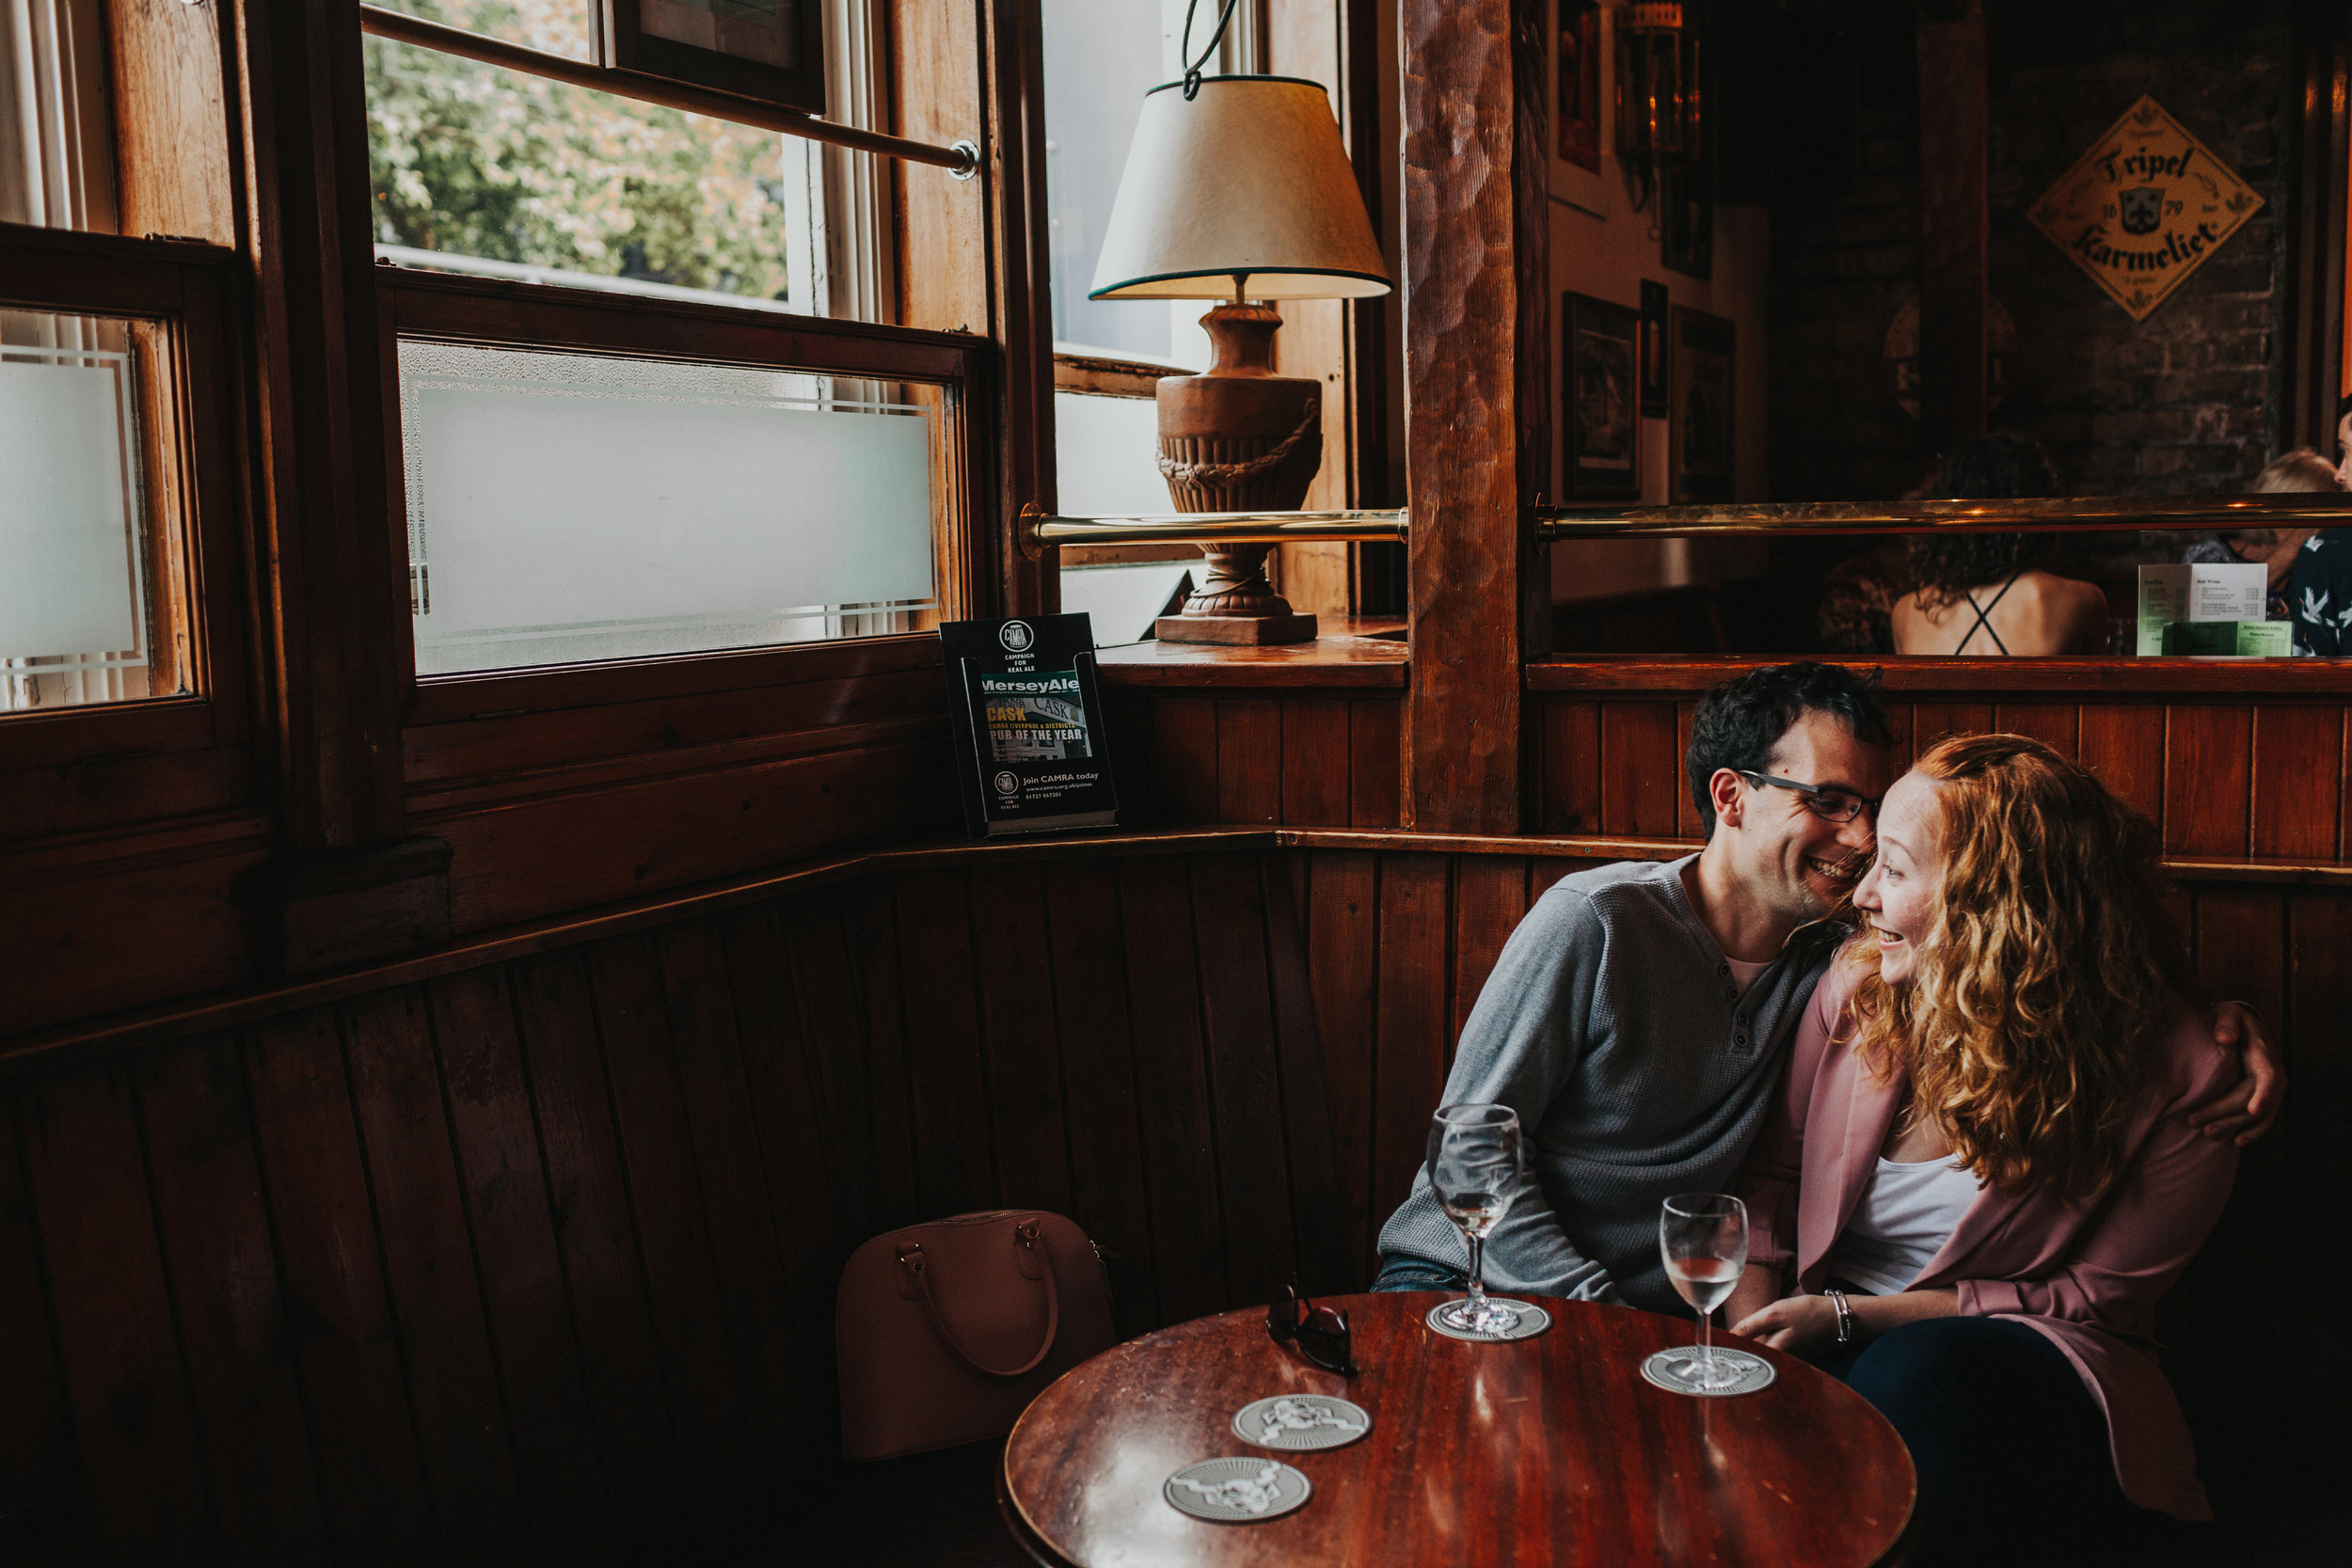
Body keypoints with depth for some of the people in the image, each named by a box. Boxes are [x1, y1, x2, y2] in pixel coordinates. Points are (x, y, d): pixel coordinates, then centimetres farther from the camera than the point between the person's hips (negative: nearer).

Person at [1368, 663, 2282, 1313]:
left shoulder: (1839, 957, 2)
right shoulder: (1596, 922, -12)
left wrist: (2213, 1027, -7)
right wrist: (1597, 1313, -19)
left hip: (1654, 1315, 5)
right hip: (1464, 1281, -4)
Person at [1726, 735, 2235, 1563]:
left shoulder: (2176, 1074, -10)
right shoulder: (1857, 984, 0)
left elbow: (2094, 1298, -6)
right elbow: (1773, 1179, 10)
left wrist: (1852, 1316, -13)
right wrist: (1744, 1332, -8)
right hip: (1828, 1349, 2)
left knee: (1912, 1372, -37)